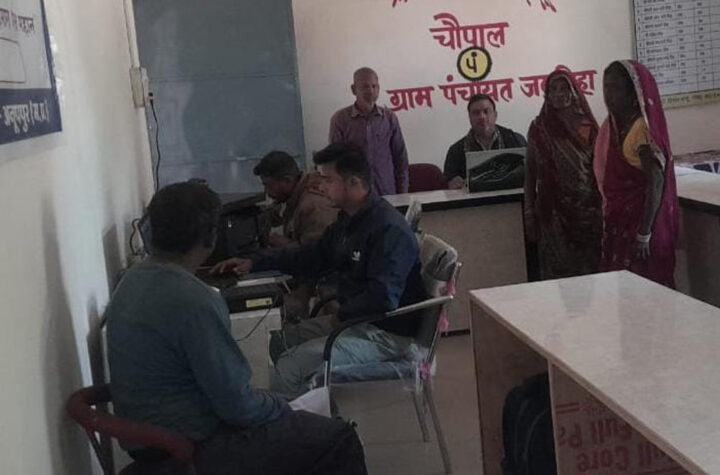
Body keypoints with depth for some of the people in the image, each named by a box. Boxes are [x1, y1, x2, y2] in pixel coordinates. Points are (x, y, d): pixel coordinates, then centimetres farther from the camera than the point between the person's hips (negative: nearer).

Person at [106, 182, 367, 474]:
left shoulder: (131, 281, 1)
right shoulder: (193, 300, -28)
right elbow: (236, 405, -23)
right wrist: (282, 408, -5)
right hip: (190, 449, -10)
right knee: (340, 440, -2)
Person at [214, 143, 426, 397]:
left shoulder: (389, 230, -22)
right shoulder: (348, 220, 9)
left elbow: (383, 298, -29)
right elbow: (311, 257, 22)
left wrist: (342, 315, -12)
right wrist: (254, 263, 18)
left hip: (386, 334, -10)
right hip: (352, 318, 10)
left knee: (290, 366, -19)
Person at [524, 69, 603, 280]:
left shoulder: (587, 126, 3)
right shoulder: (539, 128, 2)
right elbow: (530, 172, 4)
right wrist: (529, 214, 1)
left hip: (588, 210, 1)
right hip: (554, 212, -1)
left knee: (592, 270, 3)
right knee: (558, 270, 1)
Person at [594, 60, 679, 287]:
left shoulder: (642, 128, -16)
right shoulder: (614, 126, 9)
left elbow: (656, 183, -20)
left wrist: (644, 234, -22)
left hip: (639, 219, -8)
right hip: (619, 221, 8)